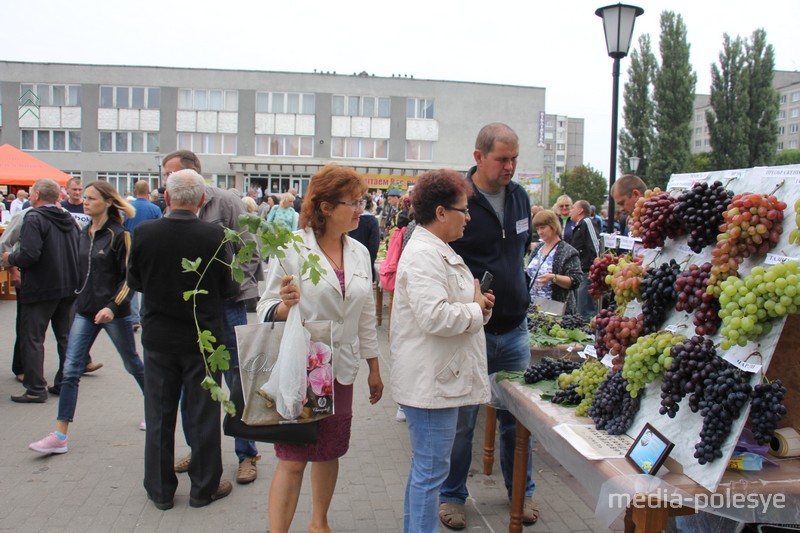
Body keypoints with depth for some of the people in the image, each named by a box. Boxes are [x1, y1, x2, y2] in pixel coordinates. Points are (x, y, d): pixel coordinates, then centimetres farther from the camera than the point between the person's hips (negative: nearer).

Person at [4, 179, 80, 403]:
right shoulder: (69, 219, 10)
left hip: (41, 288, -7)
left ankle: (36, 389, 2)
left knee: (32, 338, 1)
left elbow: (29, 254, -23)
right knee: (65, 337, 14)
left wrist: (10, 258, -5)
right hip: (68, 287, 7)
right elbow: (79, 252, 12)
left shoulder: (34, 218, -13)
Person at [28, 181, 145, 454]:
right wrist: (80, 300, 14)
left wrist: (112, 306, -21)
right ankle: (59, 436, 1)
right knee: (70, 371, -2)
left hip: (114, 312, -6)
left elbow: (130, 277, -12)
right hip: (85, 311, 6)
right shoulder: (85, 233, 9)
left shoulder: (119, 235, -10)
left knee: (133, 364, 12)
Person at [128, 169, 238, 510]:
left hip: (158, 337, 2)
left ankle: (160, 489, 25)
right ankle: (204, 487, 22)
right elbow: (228, 287, -8)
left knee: (159, 415, 14)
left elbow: (134, 281, 2)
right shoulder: (215, 236, -17)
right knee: (203, 414, 11)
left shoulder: (144, 233, -12)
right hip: (203, 336, -1)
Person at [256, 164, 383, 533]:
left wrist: (374, 367, 15)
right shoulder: (293, 248, -12)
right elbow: (269, 312, -11)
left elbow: (366, 315, 13)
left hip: (340, 368, 6)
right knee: (293, 459, -2)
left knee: (329, 453, 17)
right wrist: (285, 304, -33)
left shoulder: (359, 253, 6)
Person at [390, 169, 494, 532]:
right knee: (431, 468, -1)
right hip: (430, 380, -11)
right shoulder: (423, 254, -19)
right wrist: (477, 310, -12)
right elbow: (435, 316, -30)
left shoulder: (438, 250, 15)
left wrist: (477, 303, 6)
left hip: (441, 377, 11)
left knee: (425, 465, 21)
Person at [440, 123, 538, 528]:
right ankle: (452, 495, 29)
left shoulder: (520, 197, 5)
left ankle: (521, 491, 36)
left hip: (514, 330, 5)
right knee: (461, 421, 9)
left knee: (518, 417, 16)